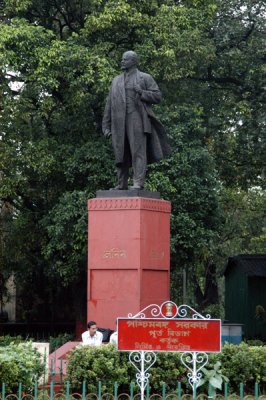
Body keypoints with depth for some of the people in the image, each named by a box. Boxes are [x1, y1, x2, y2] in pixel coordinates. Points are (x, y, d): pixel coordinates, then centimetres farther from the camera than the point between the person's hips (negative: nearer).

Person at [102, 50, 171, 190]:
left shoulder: (145, 78, 8)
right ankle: (122, 184, 7)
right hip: (119, 122, 5)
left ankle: (138, 183, -15)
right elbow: (109, 105, 19)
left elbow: (157, 96, 1)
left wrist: (141, 92, -14)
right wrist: (106, 126, 12)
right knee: (121, 154, 4)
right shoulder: (116, 81, 22)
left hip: (136, 119, -5)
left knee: (138, 152, -11)